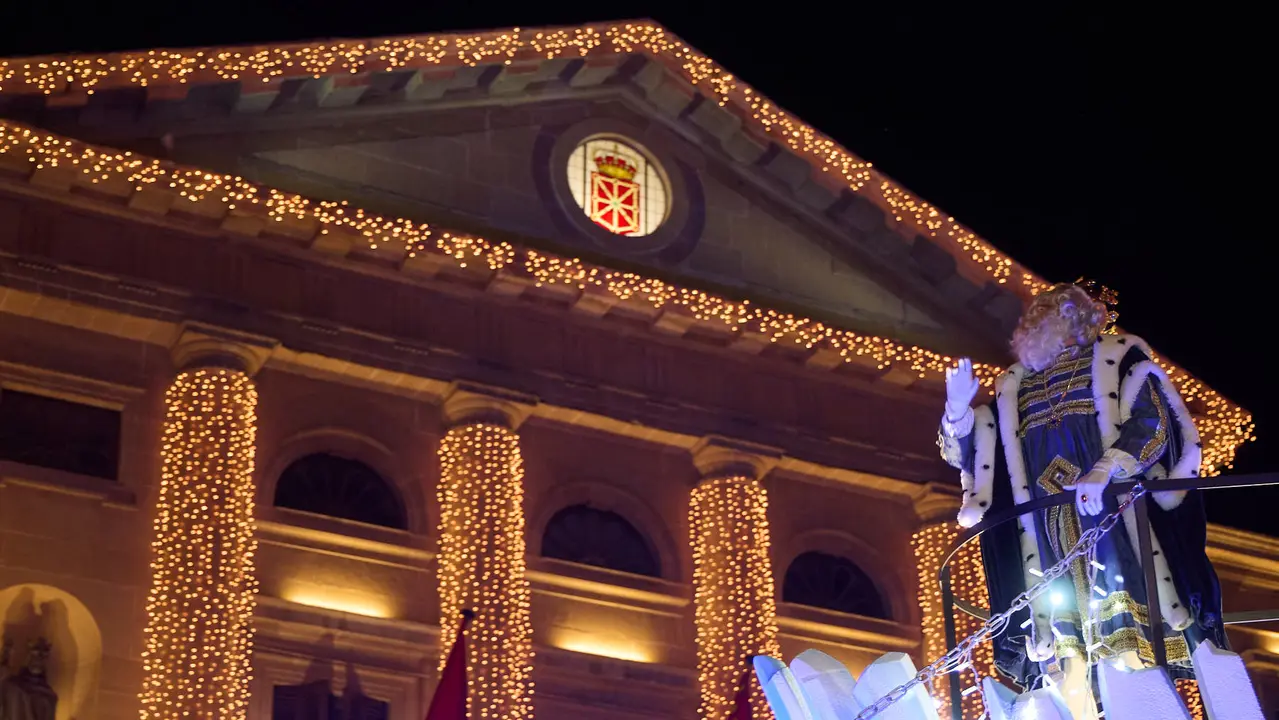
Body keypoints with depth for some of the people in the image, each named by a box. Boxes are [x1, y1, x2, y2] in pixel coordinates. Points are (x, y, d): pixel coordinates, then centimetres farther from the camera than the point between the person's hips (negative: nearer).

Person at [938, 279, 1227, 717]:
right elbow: (971, 453, 21)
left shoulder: (1117, 355, 11)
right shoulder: (1012, 386, 24)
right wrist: (958, 411, 0)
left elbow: (1151, 418, -4)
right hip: (1046, 530, 4)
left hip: (1110, 509, -4)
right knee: (1067, 662, -6)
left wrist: (1105, 470, -20)